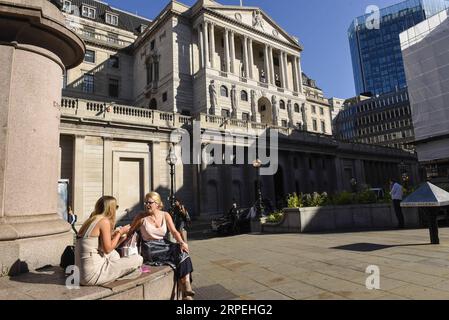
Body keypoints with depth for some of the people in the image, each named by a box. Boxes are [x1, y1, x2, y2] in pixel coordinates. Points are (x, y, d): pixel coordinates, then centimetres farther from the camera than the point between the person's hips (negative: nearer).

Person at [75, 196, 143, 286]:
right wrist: (120, 233, 1)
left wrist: (115, 234, 22)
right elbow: (107, 249, -11)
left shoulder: (90, 220, 13)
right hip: (92, 276, -10)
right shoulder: (104, 221, -12)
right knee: (138, 259, -8)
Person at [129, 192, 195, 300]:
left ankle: (186, 291, -21)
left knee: (183, 252, -24)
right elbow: (130, 231, 4)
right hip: (150, 249, -4)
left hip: (163, 245, 4)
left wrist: (181, 242, -20)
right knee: (178, 253, -26)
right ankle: (185, 289, -16)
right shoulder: (141, 217, -4)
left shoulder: (165, 215, 4)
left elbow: (174, 232, -4)